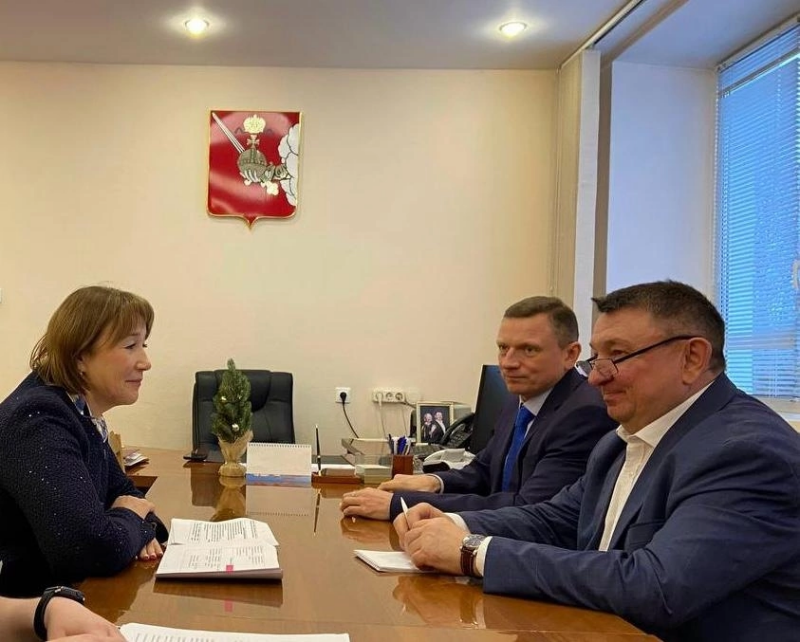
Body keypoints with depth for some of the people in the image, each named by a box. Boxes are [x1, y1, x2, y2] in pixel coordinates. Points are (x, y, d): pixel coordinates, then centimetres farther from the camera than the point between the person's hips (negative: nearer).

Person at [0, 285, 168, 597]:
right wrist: (134, 520, -12)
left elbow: (120, 490, 17)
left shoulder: (82, 414, 4)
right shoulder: (38, 421, -23)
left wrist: (139, 528, -4)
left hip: (68, 592, 8)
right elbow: (98, 547, -33)